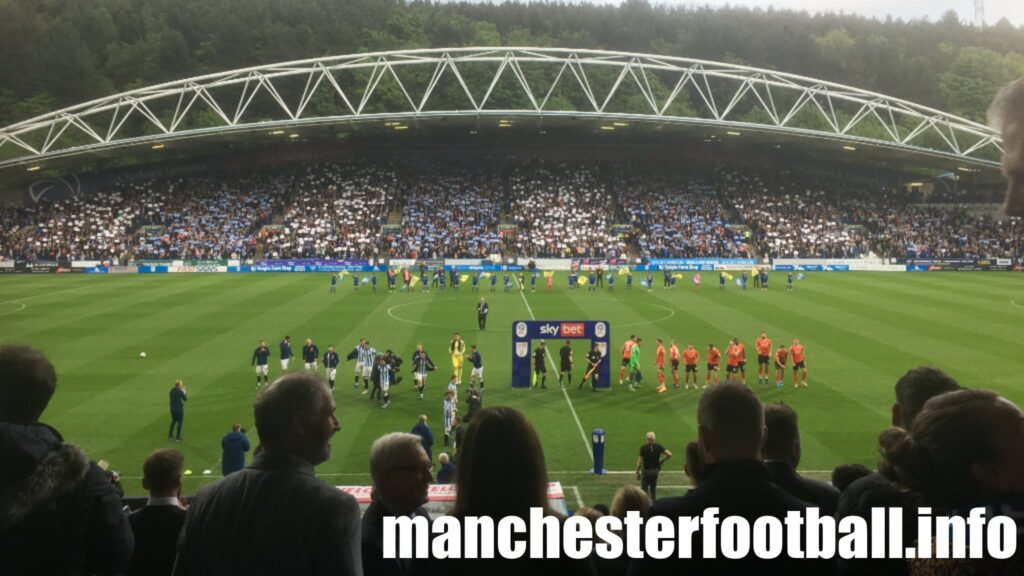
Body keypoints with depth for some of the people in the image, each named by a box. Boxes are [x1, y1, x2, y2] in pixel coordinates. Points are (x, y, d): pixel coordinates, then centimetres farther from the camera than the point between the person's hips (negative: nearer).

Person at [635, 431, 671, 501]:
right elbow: (669, 454, -8)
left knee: (644, 490, 6)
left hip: (646, 471, -3)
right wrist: (662, 460, 8)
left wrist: (637, 472, -4)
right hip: (655, 470, 3)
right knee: (654, 489, 18)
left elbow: (640, 460, -13)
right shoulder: (658, 447, -5)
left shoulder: (643, 447, -14)